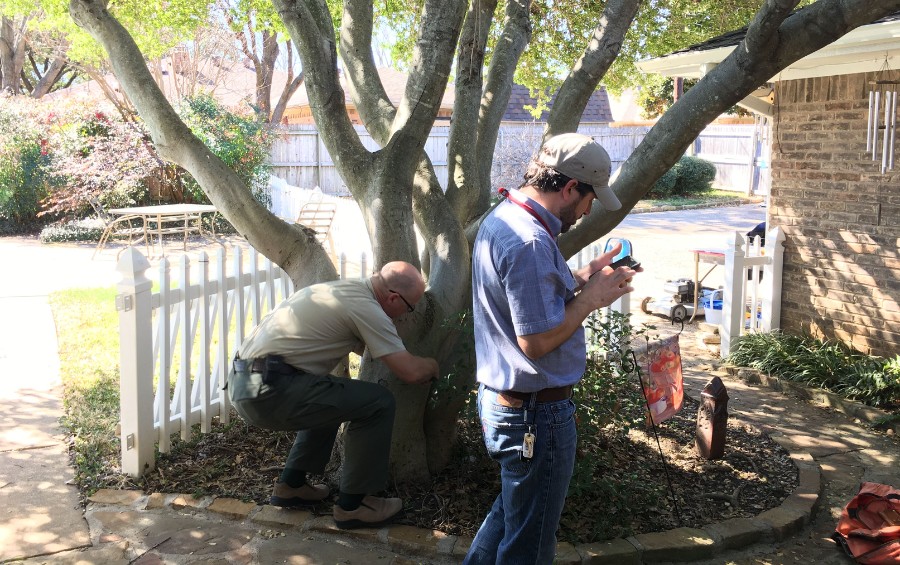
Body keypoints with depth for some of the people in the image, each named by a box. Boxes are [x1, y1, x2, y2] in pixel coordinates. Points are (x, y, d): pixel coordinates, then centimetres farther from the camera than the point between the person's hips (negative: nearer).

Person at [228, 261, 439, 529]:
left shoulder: (346, 288, 18)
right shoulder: (365, 307, -9)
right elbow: (410, 371, -10)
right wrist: (433, 366, 13)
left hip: (243, 383, 10)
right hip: (268, 391, -10)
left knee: (330, 399, 32)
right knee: (378, 403, -5)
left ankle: (291, 484, 32)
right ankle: (352, 504, 6)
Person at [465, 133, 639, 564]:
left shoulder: (501, 218, 7)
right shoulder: (530, 242, -25)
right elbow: (537, 340, -26)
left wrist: (579, 279, 8)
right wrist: (591, 298, -14)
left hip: (499, 399, 10)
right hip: (536, 413, -10)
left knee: (512, 508, 28)